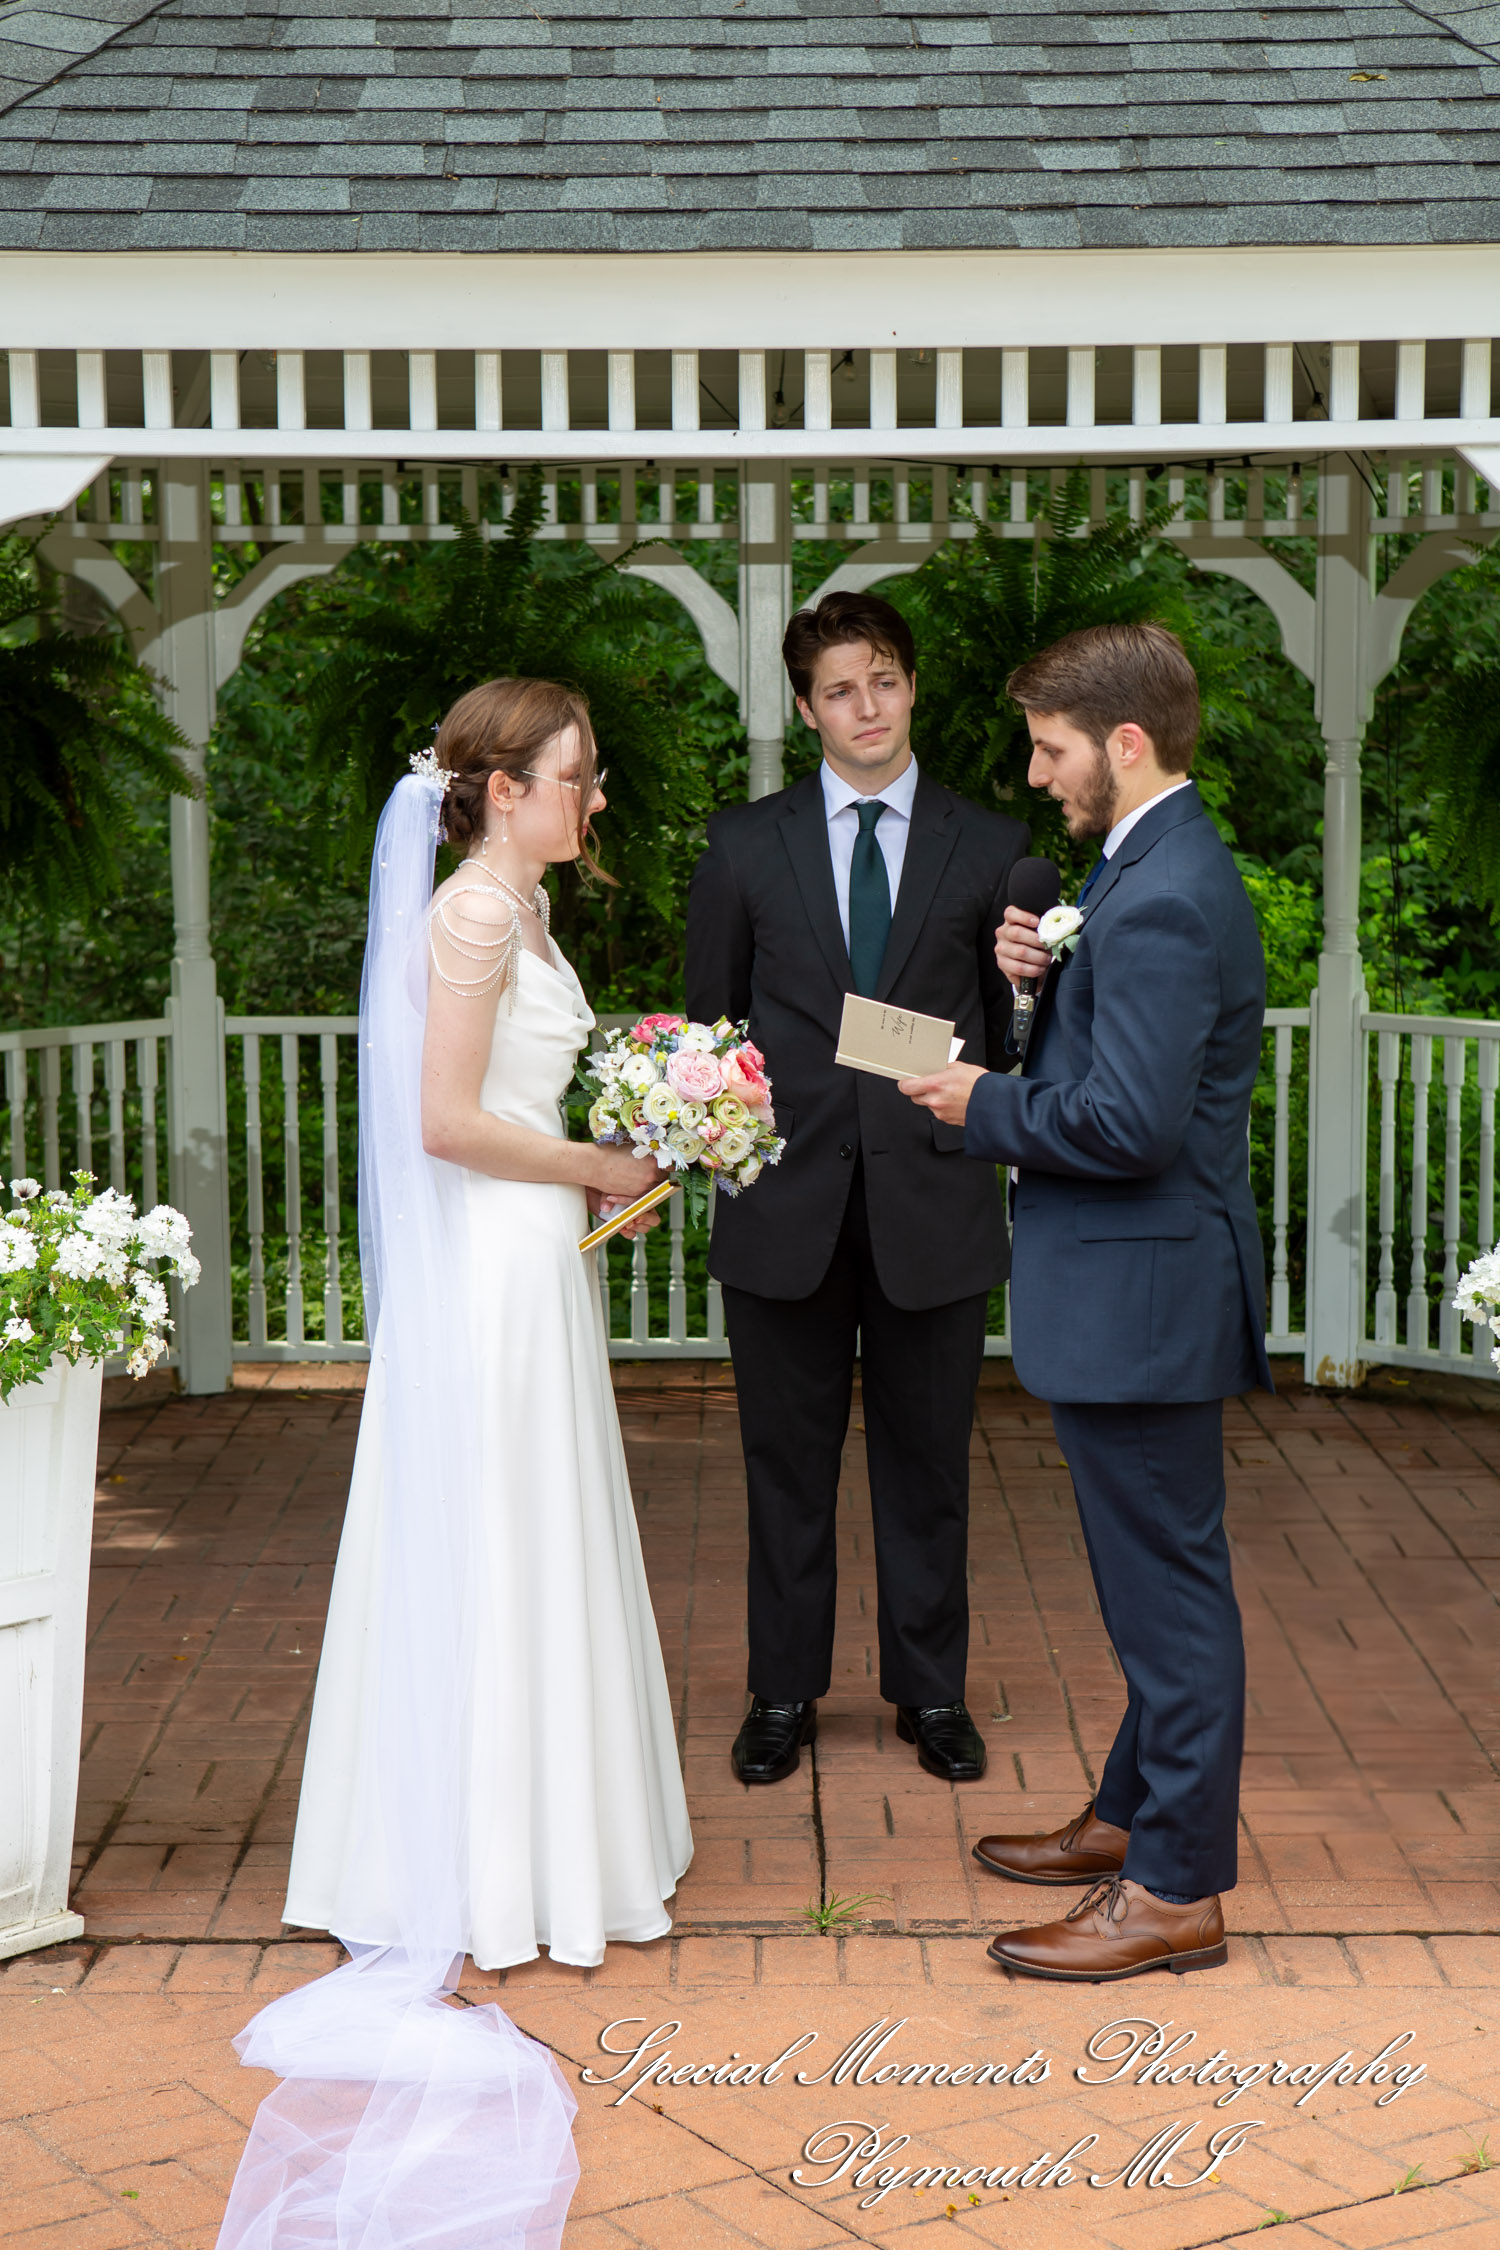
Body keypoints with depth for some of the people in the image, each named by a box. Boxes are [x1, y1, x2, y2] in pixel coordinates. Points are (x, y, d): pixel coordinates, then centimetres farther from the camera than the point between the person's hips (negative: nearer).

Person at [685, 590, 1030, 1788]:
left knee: (928, 1462, 10)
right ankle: (784, 1692, 24)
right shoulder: (746, 844, 6)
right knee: (788, 1461, 10)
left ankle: (932, 1692, 26)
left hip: (934, 1201, 0)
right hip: (786, 1203, 0)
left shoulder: (990, 846, 5)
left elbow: (1017, 1030, 5)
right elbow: (708, 1021, 10)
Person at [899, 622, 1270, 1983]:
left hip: (1142, 1298, -11)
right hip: (1139, 1293, 11)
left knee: (1168, 1582, -1)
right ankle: (1140, 1814, 35)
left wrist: (984, 1108, -13)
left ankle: (1177, 1889, 9)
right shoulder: (1159, 868, 12)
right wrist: (1039, 977, 0)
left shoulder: (1163, 900, -22)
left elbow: (1129, 1121, -27)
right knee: (1158, 1578, 20)